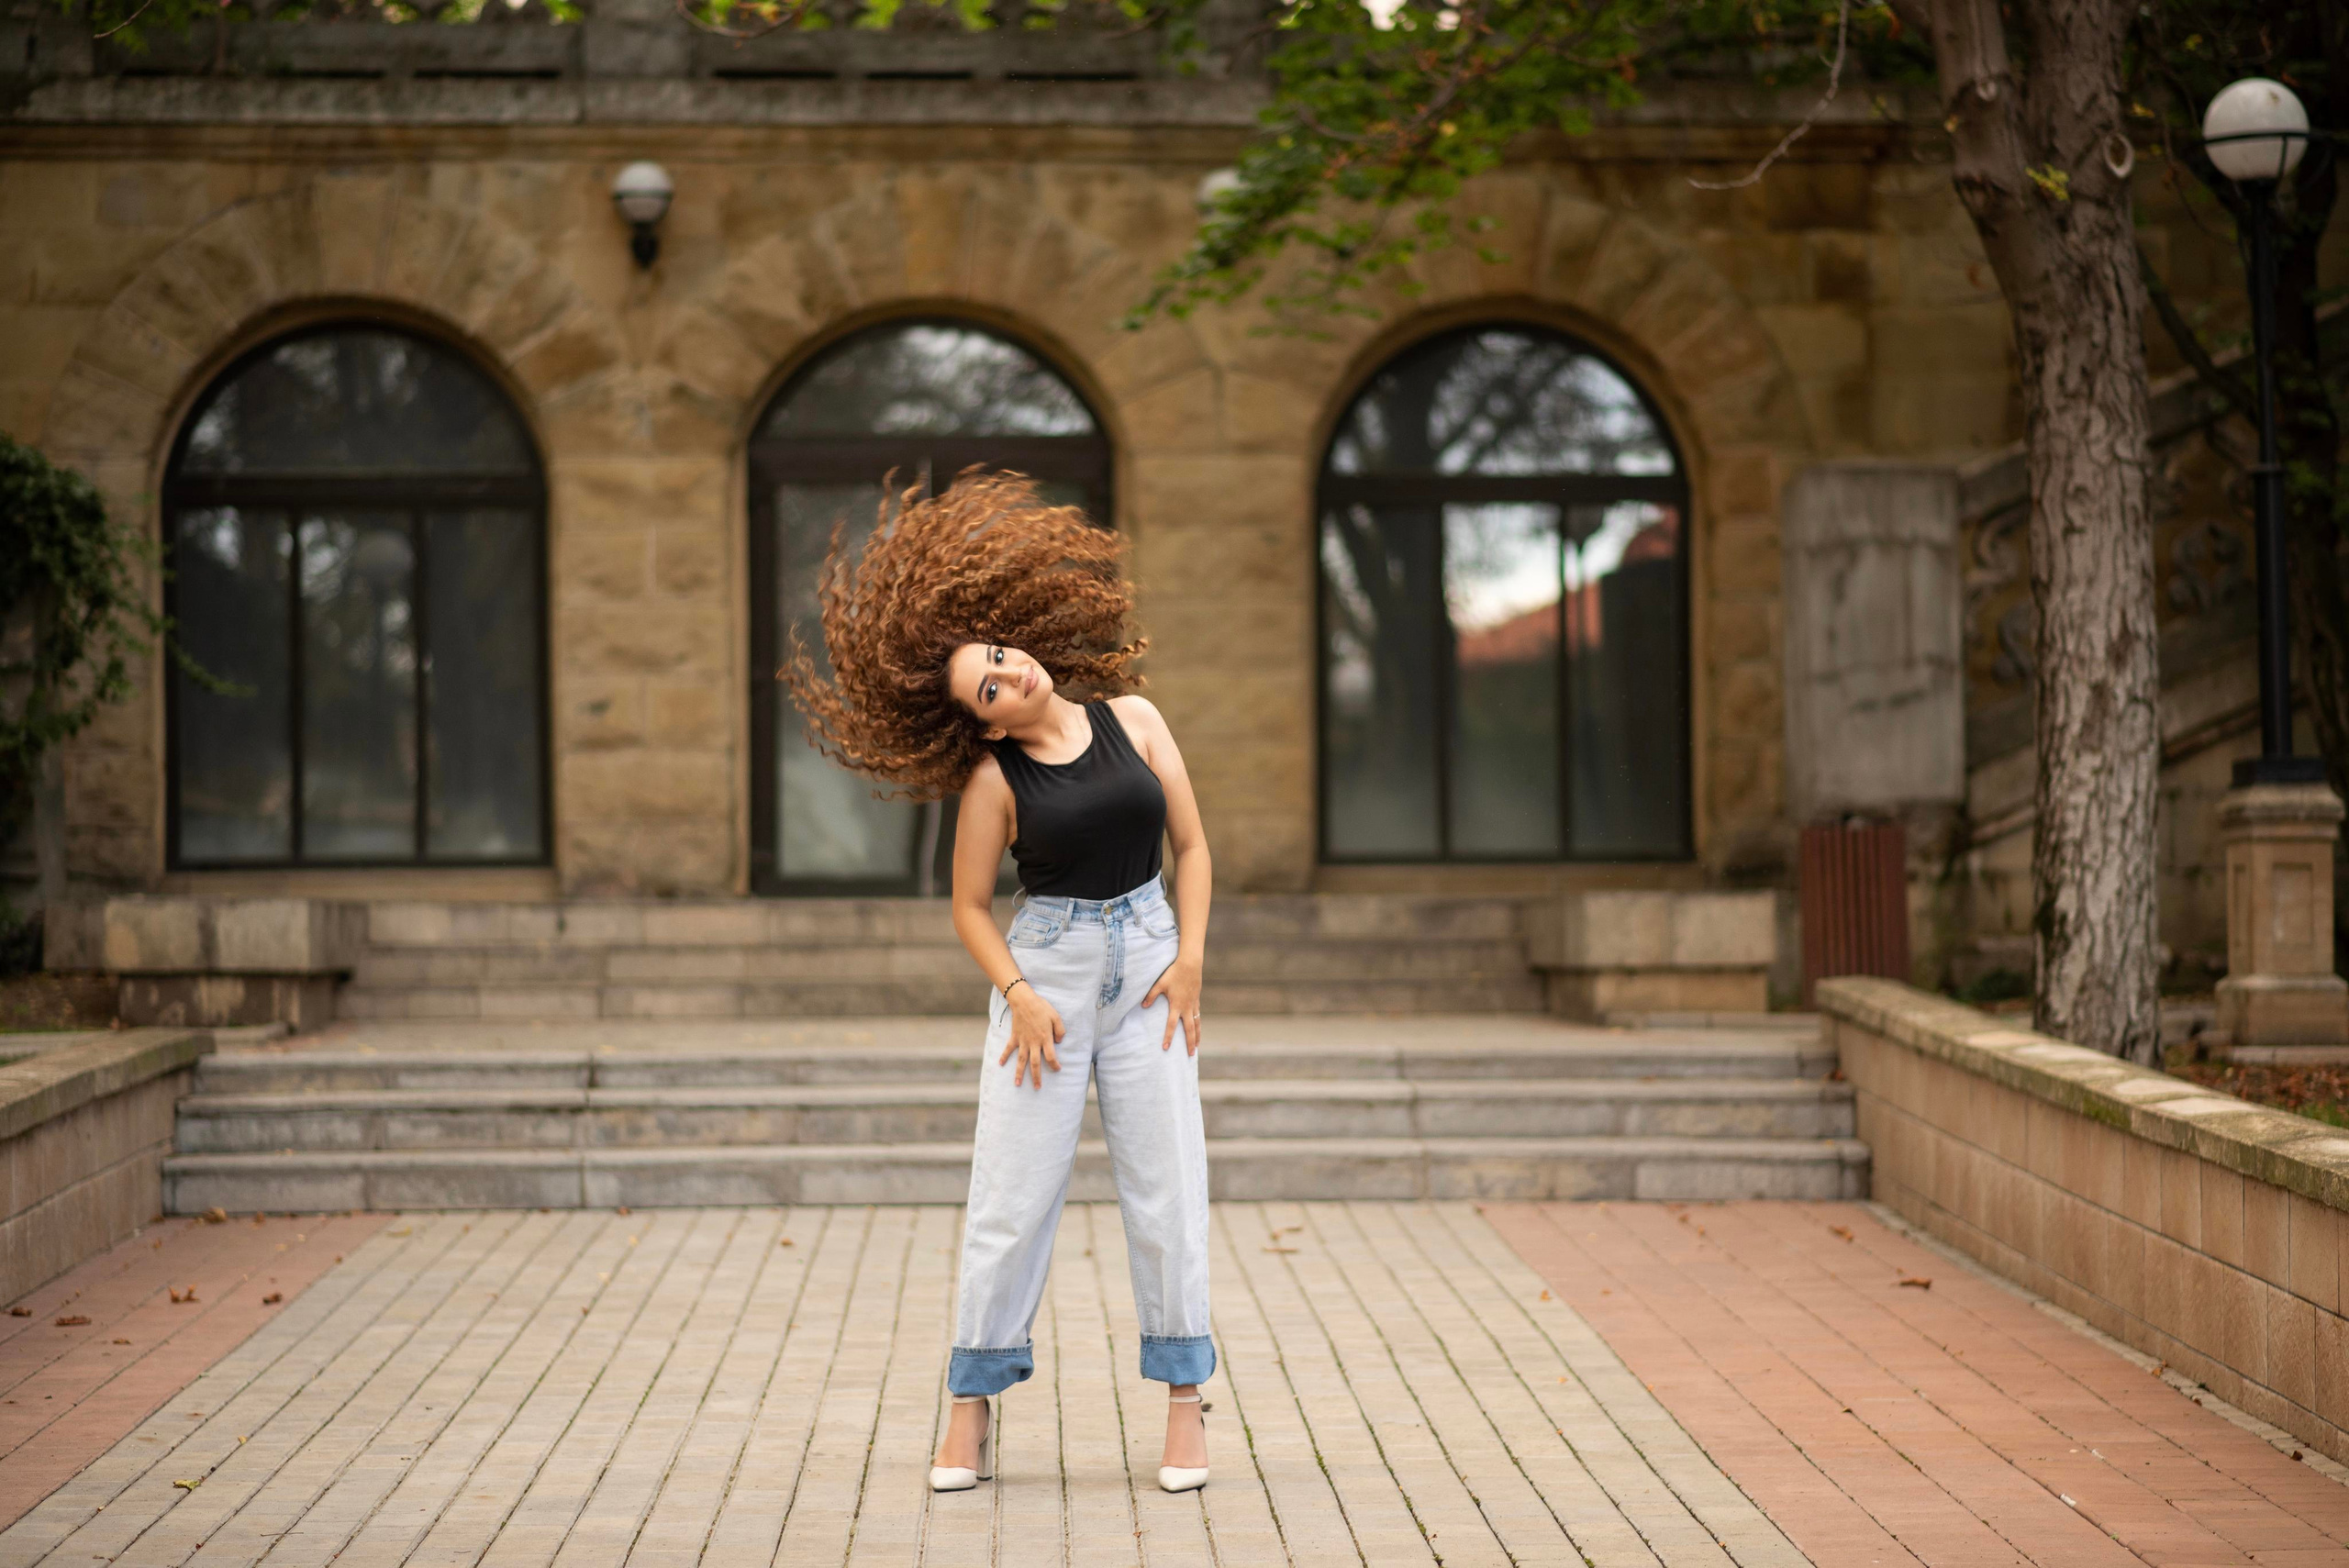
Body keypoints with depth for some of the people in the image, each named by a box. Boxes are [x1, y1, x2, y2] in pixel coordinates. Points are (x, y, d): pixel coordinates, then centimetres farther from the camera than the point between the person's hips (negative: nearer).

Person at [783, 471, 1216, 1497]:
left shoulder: (1130, 719, 2)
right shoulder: (995, 779, -3)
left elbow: (1191, 845, 7)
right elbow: (969, 907, 3)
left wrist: (1190, 957, -3)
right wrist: (1018, 996, -10)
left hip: (1147, 962, 2)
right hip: (1045, 971, -2)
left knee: (1166, 1186, 0)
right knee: (1012, 1192, -2)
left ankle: (1184, 1407, 8)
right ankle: (974, 1410, 7)